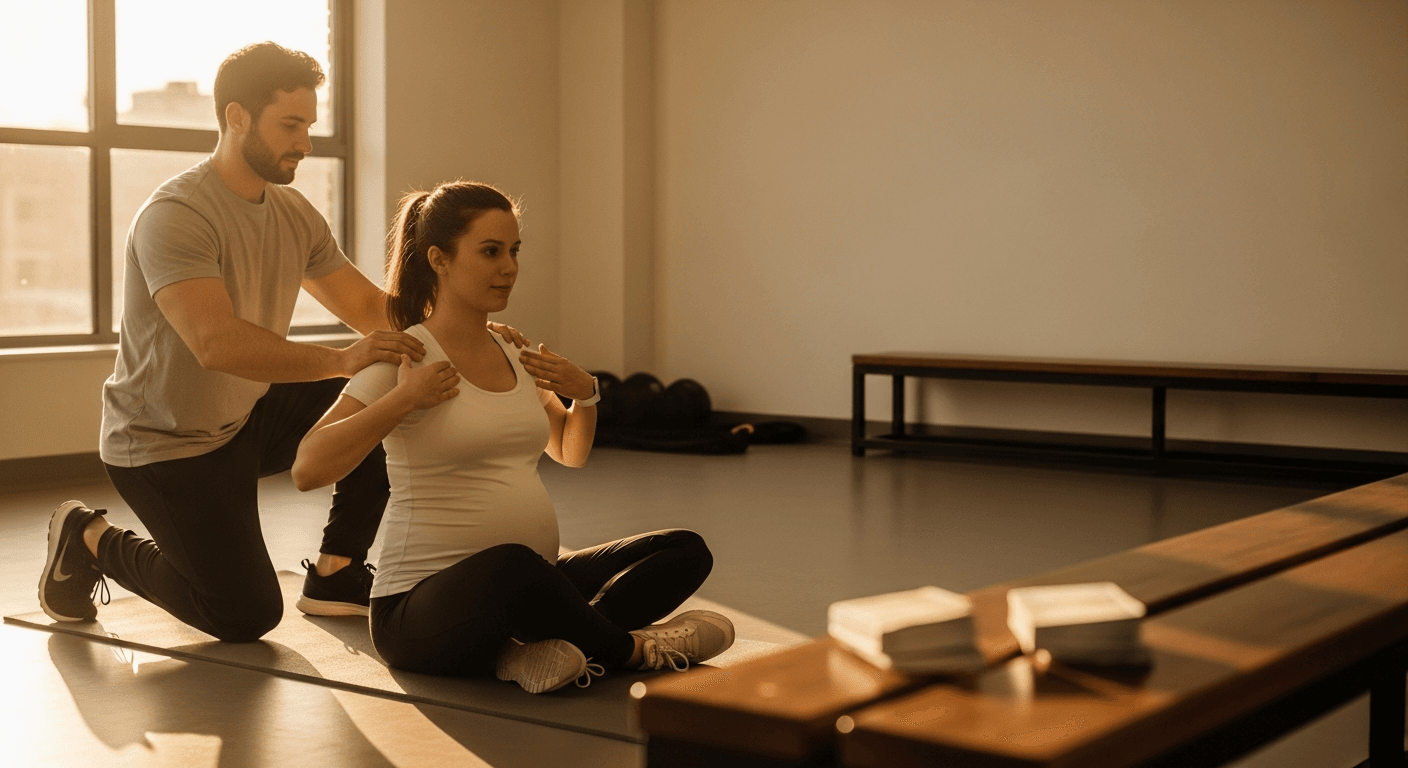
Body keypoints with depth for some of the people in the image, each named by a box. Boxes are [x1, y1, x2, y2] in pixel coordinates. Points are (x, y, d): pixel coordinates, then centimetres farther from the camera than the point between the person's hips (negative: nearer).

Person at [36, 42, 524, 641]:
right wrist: (342, 360, -49)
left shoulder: (294, 215, 1)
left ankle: (334, 575, 5)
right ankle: (90, 540, 13)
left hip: (249, 418, 8)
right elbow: (216, 342, -39)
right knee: (246, 617, -9)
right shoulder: (175, 216, -26)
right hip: (166, 444, -8)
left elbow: (370, 308, 3)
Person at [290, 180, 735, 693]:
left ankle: (539, 649, -27)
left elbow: (571, 453, 29)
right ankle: (630, 648, -14)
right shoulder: (404, 359, -8)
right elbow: (308, 469, -19)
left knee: (685, 551, -7)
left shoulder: (513, 357, 13)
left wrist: (585, 393, 9)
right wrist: (405, 399, -21)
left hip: (524, 594, 8)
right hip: (421, 610, -7)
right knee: (510, 565, -42)